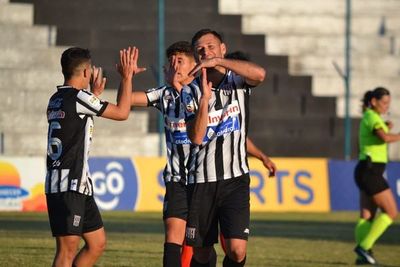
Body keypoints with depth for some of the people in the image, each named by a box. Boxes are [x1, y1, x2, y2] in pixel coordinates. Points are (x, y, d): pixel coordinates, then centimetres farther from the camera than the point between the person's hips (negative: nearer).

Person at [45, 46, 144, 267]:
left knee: (97, 243, 14)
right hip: (68, 187, -10)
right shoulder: (78, 97, -13)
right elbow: (122, 112, -5)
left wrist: (95, 94, 38)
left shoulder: (56, 99, 14)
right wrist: (127, 76, 4)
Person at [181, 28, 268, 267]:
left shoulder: (238, 80, 3)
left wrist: (218, 61, -23)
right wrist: (205, 98, -20)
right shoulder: (191, 91, 3)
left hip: (236, 178, -1)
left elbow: (260, 74, -23)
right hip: (202, 181, 1)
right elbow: (196, 137, -10)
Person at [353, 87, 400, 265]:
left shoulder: (369, 118, 17)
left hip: (367, 172, 10)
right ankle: (364, 247, -10)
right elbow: (385, 138, -32)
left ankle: (362, 256, 1)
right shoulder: (372, 117, -14)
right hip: (370, 171, -10)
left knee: (367, 216, 6)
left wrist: (385, 129, 15)